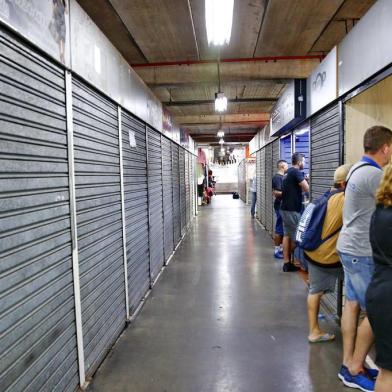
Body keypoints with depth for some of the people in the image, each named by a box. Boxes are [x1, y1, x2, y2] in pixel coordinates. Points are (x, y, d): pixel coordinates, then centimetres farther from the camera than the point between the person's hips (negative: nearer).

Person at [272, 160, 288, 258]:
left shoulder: (282, 177, 14)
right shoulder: (277, 177, -14)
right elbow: (276, 193, -21)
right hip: (280, 206, -9)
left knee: (284, 228, 13)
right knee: (279, 229, -4)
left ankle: (281, 247, 22)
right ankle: (277, 250, 3)